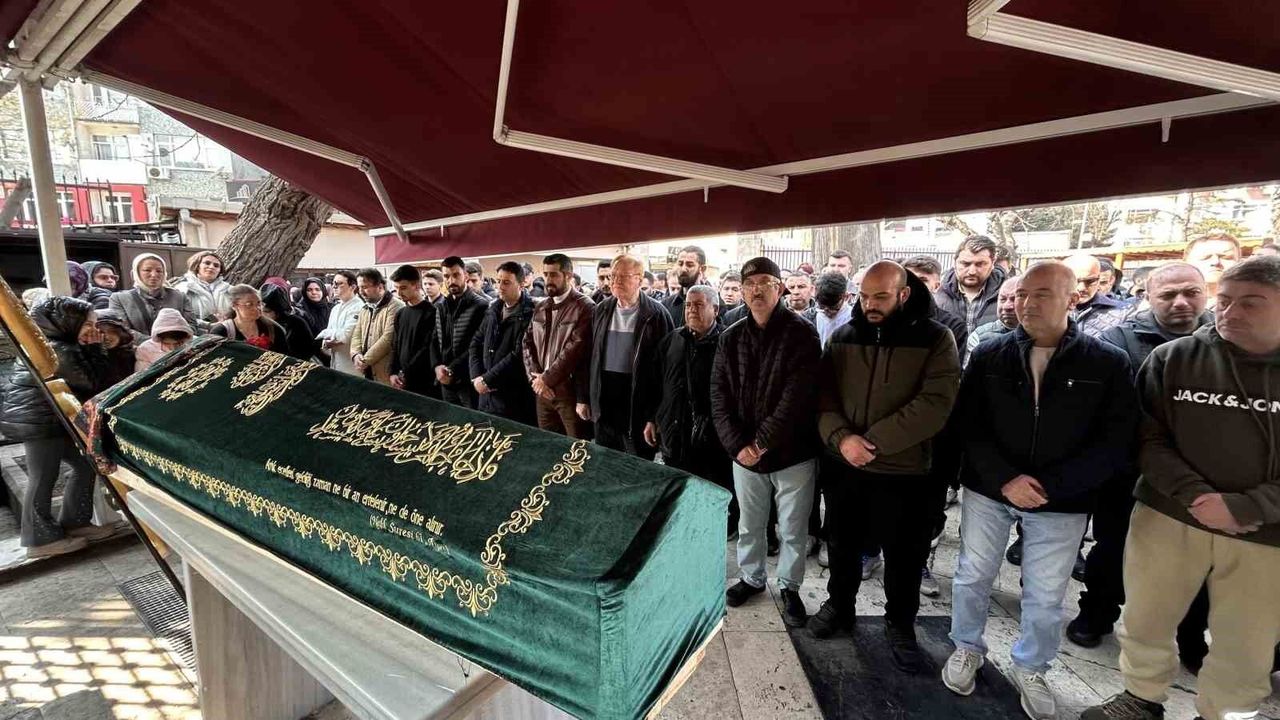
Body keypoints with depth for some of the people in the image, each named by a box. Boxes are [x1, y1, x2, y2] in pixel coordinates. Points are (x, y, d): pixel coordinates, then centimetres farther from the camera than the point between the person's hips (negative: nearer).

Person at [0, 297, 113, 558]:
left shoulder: (59, 343, 10)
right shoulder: (57, 351, -21)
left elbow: (86, 380, 12)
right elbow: (92, 381, -20)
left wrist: (89, 348, 1)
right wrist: (94, 348, -16)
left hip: (47, 418, 10)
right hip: (36, 420, -10)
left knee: (85, 465, 10)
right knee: (43, 478, -2)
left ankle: (73, 523, 19)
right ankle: (41, 539, 9)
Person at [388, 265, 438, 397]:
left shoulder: (432, 313, -8)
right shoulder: (400, 314, 14)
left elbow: (430, 349, -12)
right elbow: (395, 347, 17)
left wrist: (406, 374, -11)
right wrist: (393, 372, 2)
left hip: (426, 383, -6)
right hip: (403, 382, 6)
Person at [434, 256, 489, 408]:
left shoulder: (481, 305, -10)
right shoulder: (441, 307, 13)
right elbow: (435, 341, 13)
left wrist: (452, 370, -15)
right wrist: (437, 366, -4)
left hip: (469, 380, -6)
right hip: (446, 381, 7)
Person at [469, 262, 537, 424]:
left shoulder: (529, 313, -12)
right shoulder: (493, 309, 12)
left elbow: (519, 354, -18)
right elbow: (476, 343, 14)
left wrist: (487, 379, -13)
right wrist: (476, 376, -1)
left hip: (515, 398, -6)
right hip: (487, 394, 7)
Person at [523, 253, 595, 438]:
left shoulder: (584, 307, -12)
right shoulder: (541, 308, 12)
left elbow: (575, 349, -19)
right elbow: (528, 343, 11)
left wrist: (547, 378, -13)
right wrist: (535, 378, -3)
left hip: (570, 391, -6)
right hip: (542, 390, 7)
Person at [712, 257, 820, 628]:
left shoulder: (801, 333, -10)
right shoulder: (730, 337, 2)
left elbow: (798, 395, -18)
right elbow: (719, 394, -1)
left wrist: (763, 442, -19)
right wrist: (737, 444, -12)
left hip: (792, 451, -3)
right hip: (743, 453, 3)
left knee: (793, 529, 13)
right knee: (749, 524, 19)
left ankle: (790, 588, 35)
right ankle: (751, 577, 42)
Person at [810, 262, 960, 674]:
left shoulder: (935, 339, -8)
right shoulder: (842, 337, 1)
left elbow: (936, 404, -18)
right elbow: (823, 394, -2)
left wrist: (873, 440, -22)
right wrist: (841, 437, -20)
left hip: (906, 472, -2)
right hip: (845, 466, 3)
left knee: (904, 556, 13)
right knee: (843, 544, 19)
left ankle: (900, 624, 37)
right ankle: (839, 605, 42)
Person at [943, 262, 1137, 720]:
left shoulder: (1107, 364, -6)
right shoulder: (988, 356, -4)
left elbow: (1116, 441, -9)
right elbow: (968, 425, -5)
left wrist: (1049, 486, -18)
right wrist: (1005, 479, -18)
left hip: (1062, 503, 0)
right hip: (987, 491, 1)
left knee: (1046, 597, 13)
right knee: (972, 577, 13)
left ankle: (1030, 670, 38)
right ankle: (967, 649, 37)